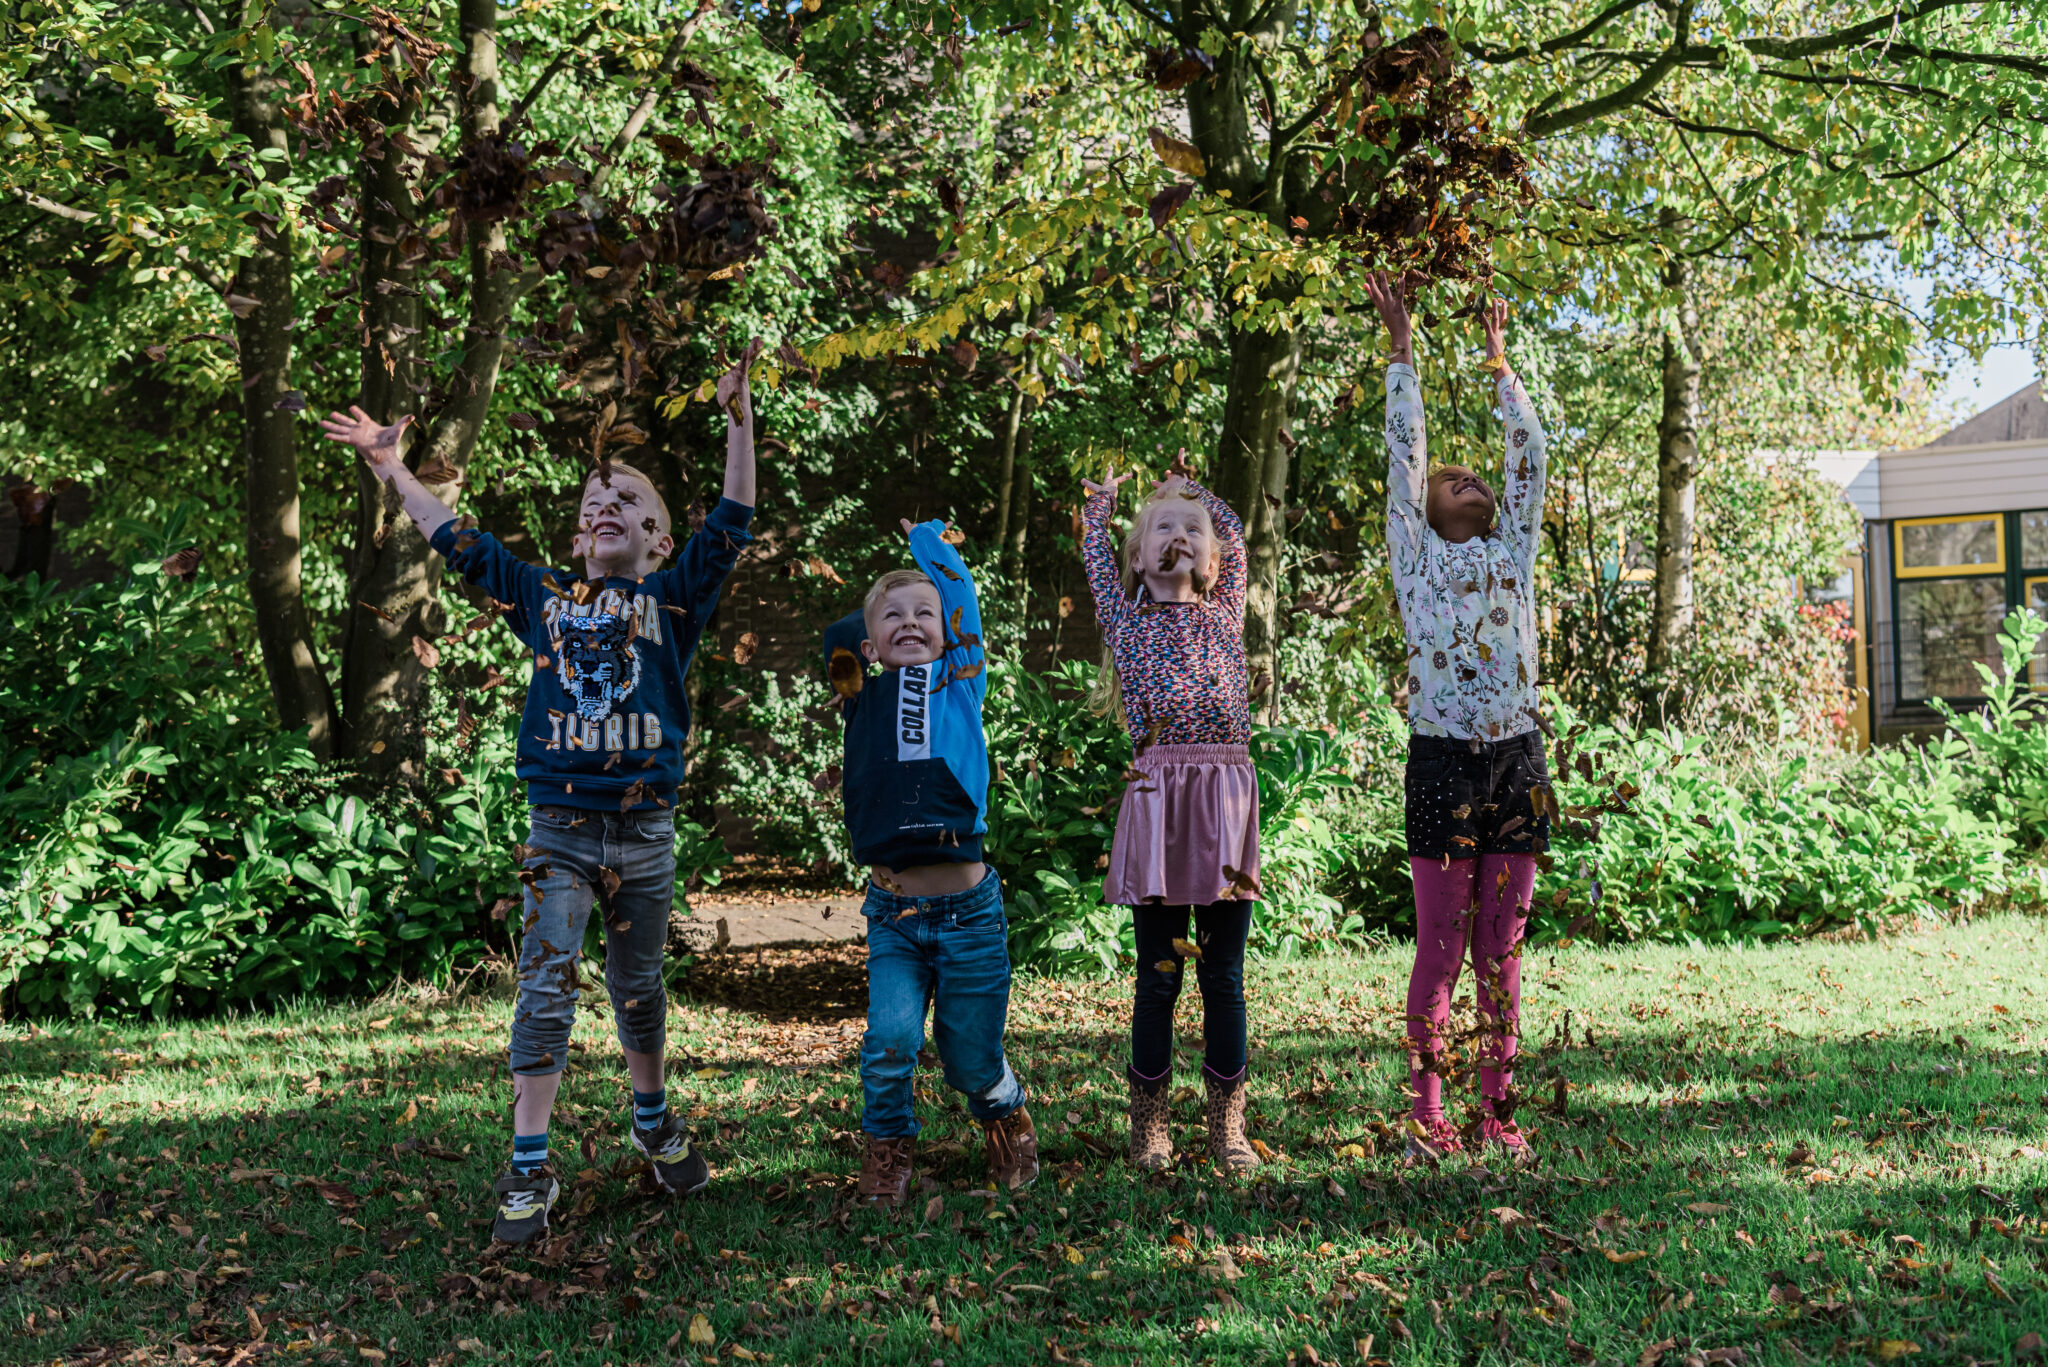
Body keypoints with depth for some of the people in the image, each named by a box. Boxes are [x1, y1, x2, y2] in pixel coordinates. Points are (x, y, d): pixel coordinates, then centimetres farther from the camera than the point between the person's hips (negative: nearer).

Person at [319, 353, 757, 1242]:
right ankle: (528, 1174, 3)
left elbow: (731, 526, -7)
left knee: (638, 988, 14)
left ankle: (655, 1123, 36)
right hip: (558, 827, 1)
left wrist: (739, 424, -16)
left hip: (644, 832, 0)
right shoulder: (546, 599, 9)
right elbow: (457, 542, 15)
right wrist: (389, 468, 15)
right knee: (544, 992, -4)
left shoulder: (673, 599, 5)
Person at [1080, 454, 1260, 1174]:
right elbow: (1095, 544, 18)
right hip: (1157, 797, -2)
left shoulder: (1223, 614, 16)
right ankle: (1149, 1123, 17)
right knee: (1158, 974, 4)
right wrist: (1104, 496, 37)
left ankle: (1227, 1125, 18)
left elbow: (1234, 530, 28)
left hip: (1226, 797, 2)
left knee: (1224, 976, 7)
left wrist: (1184, 484, 42)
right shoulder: (1126, 620, 10)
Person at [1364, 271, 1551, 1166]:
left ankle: (1495, 1114, 15)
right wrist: (1402, 344, 8)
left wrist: (1498, 360, 22)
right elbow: (1404, 451, 5)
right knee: (1440, 951, 0)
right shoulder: (1417, 558, 7)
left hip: (1518, 763, 4)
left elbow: (1528, 456, 17)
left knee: (1501, 951, 8)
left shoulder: (1512, 552, 16)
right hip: (1444, 763, -3)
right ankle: (1427, 1117, 7)